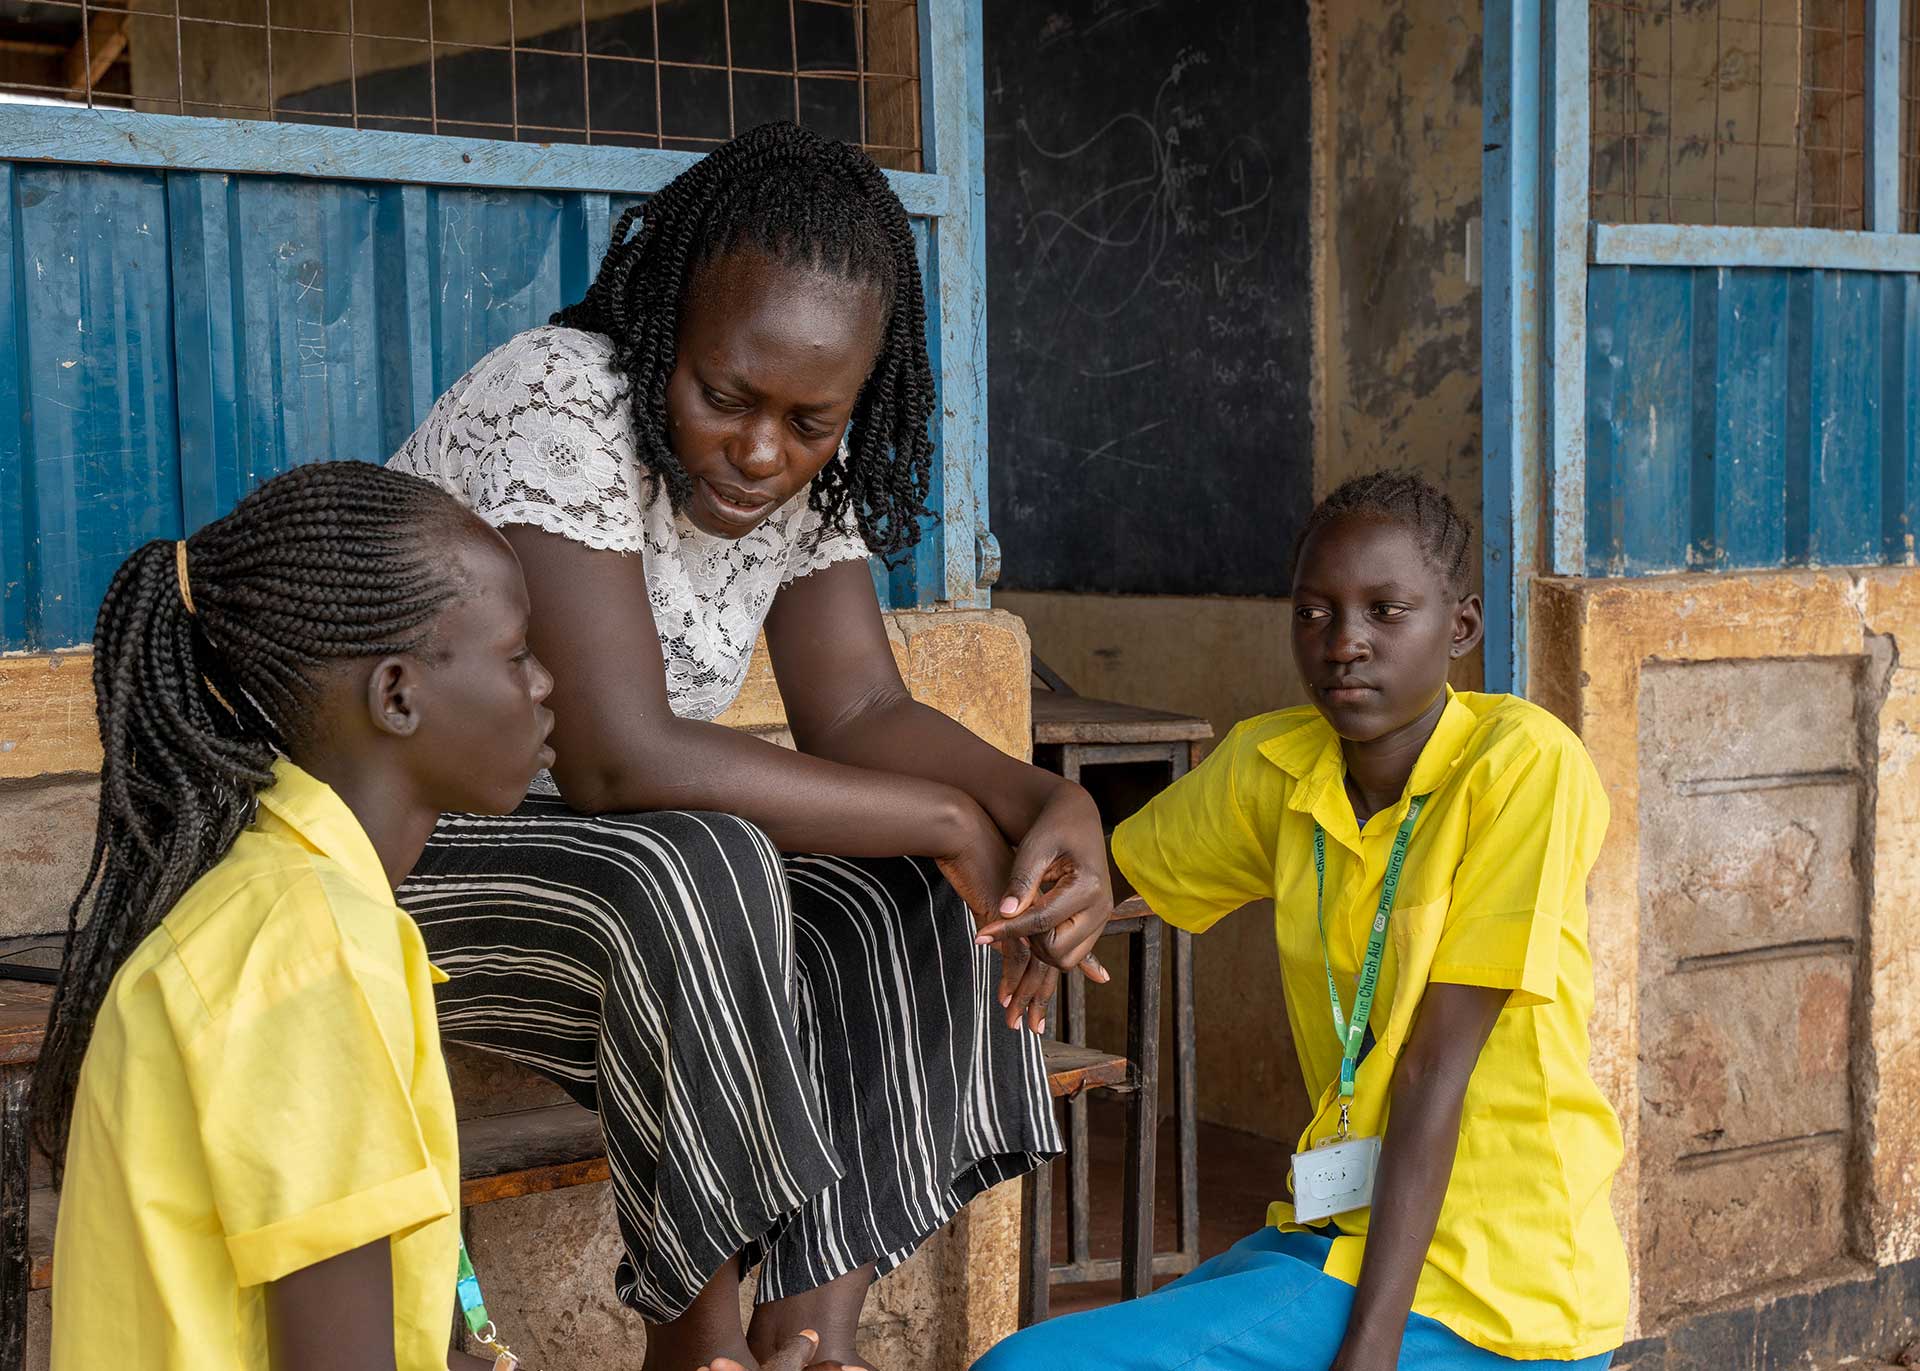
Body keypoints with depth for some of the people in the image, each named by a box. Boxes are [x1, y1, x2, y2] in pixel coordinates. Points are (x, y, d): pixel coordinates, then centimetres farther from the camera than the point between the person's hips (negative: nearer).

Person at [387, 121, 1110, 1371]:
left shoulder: (807, 468, -2)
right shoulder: (560, 404, -25)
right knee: (694, 878, -33)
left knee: (916, 903, -11)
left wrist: (1051, 807, -25)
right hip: (399, 852, -7)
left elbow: (859, 712, -5)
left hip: (595, 846, 8)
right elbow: (617, 758, -32)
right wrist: (948, 818, -27)